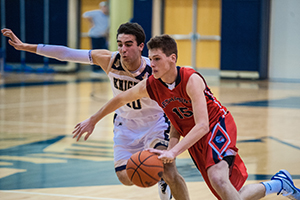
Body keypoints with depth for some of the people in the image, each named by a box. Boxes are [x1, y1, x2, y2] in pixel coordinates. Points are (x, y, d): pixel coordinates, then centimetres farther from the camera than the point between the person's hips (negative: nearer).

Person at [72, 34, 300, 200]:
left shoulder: (191, 80, -29)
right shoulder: (149, 86, -12)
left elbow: (202, 126, -35)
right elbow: (120, 99, 6)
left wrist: (173, 152, -45)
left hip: (218, 126, -6)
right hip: (193, 136, 6)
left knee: (217, 179, -35)